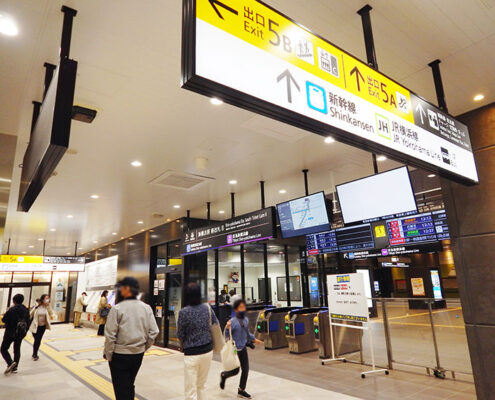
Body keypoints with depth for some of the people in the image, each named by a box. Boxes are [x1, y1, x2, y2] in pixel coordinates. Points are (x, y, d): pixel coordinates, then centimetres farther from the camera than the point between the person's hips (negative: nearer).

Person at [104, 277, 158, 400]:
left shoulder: (117, 308, -16)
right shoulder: (146, 308, -2)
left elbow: (110, 335, -16)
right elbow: (154, 332, -1)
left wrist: (108, 354, -3)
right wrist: (144, 348, 12)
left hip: (120, 355, -5)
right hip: (138, 354, 5)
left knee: (121, 390, 9)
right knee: (129, 385, 24)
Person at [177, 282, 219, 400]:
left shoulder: (183, 312, -15)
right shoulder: (208, 308, -3)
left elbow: (180, 335, -7)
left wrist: (183, 345, 13)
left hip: (192, 354, -4)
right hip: (208, 351, 5)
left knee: (190, 390, 7)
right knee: (202, 385, 22)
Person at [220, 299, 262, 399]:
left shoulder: (246, 320, 1)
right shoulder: (233, 321, -21)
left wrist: (254, 339, 22)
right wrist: (227, 328, -41)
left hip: (243, 348, 6)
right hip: (235, 349, -6)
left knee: (246, 369, 8)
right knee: (235, 371, 4)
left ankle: (241, 390, 25)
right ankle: (223, 375, 37)